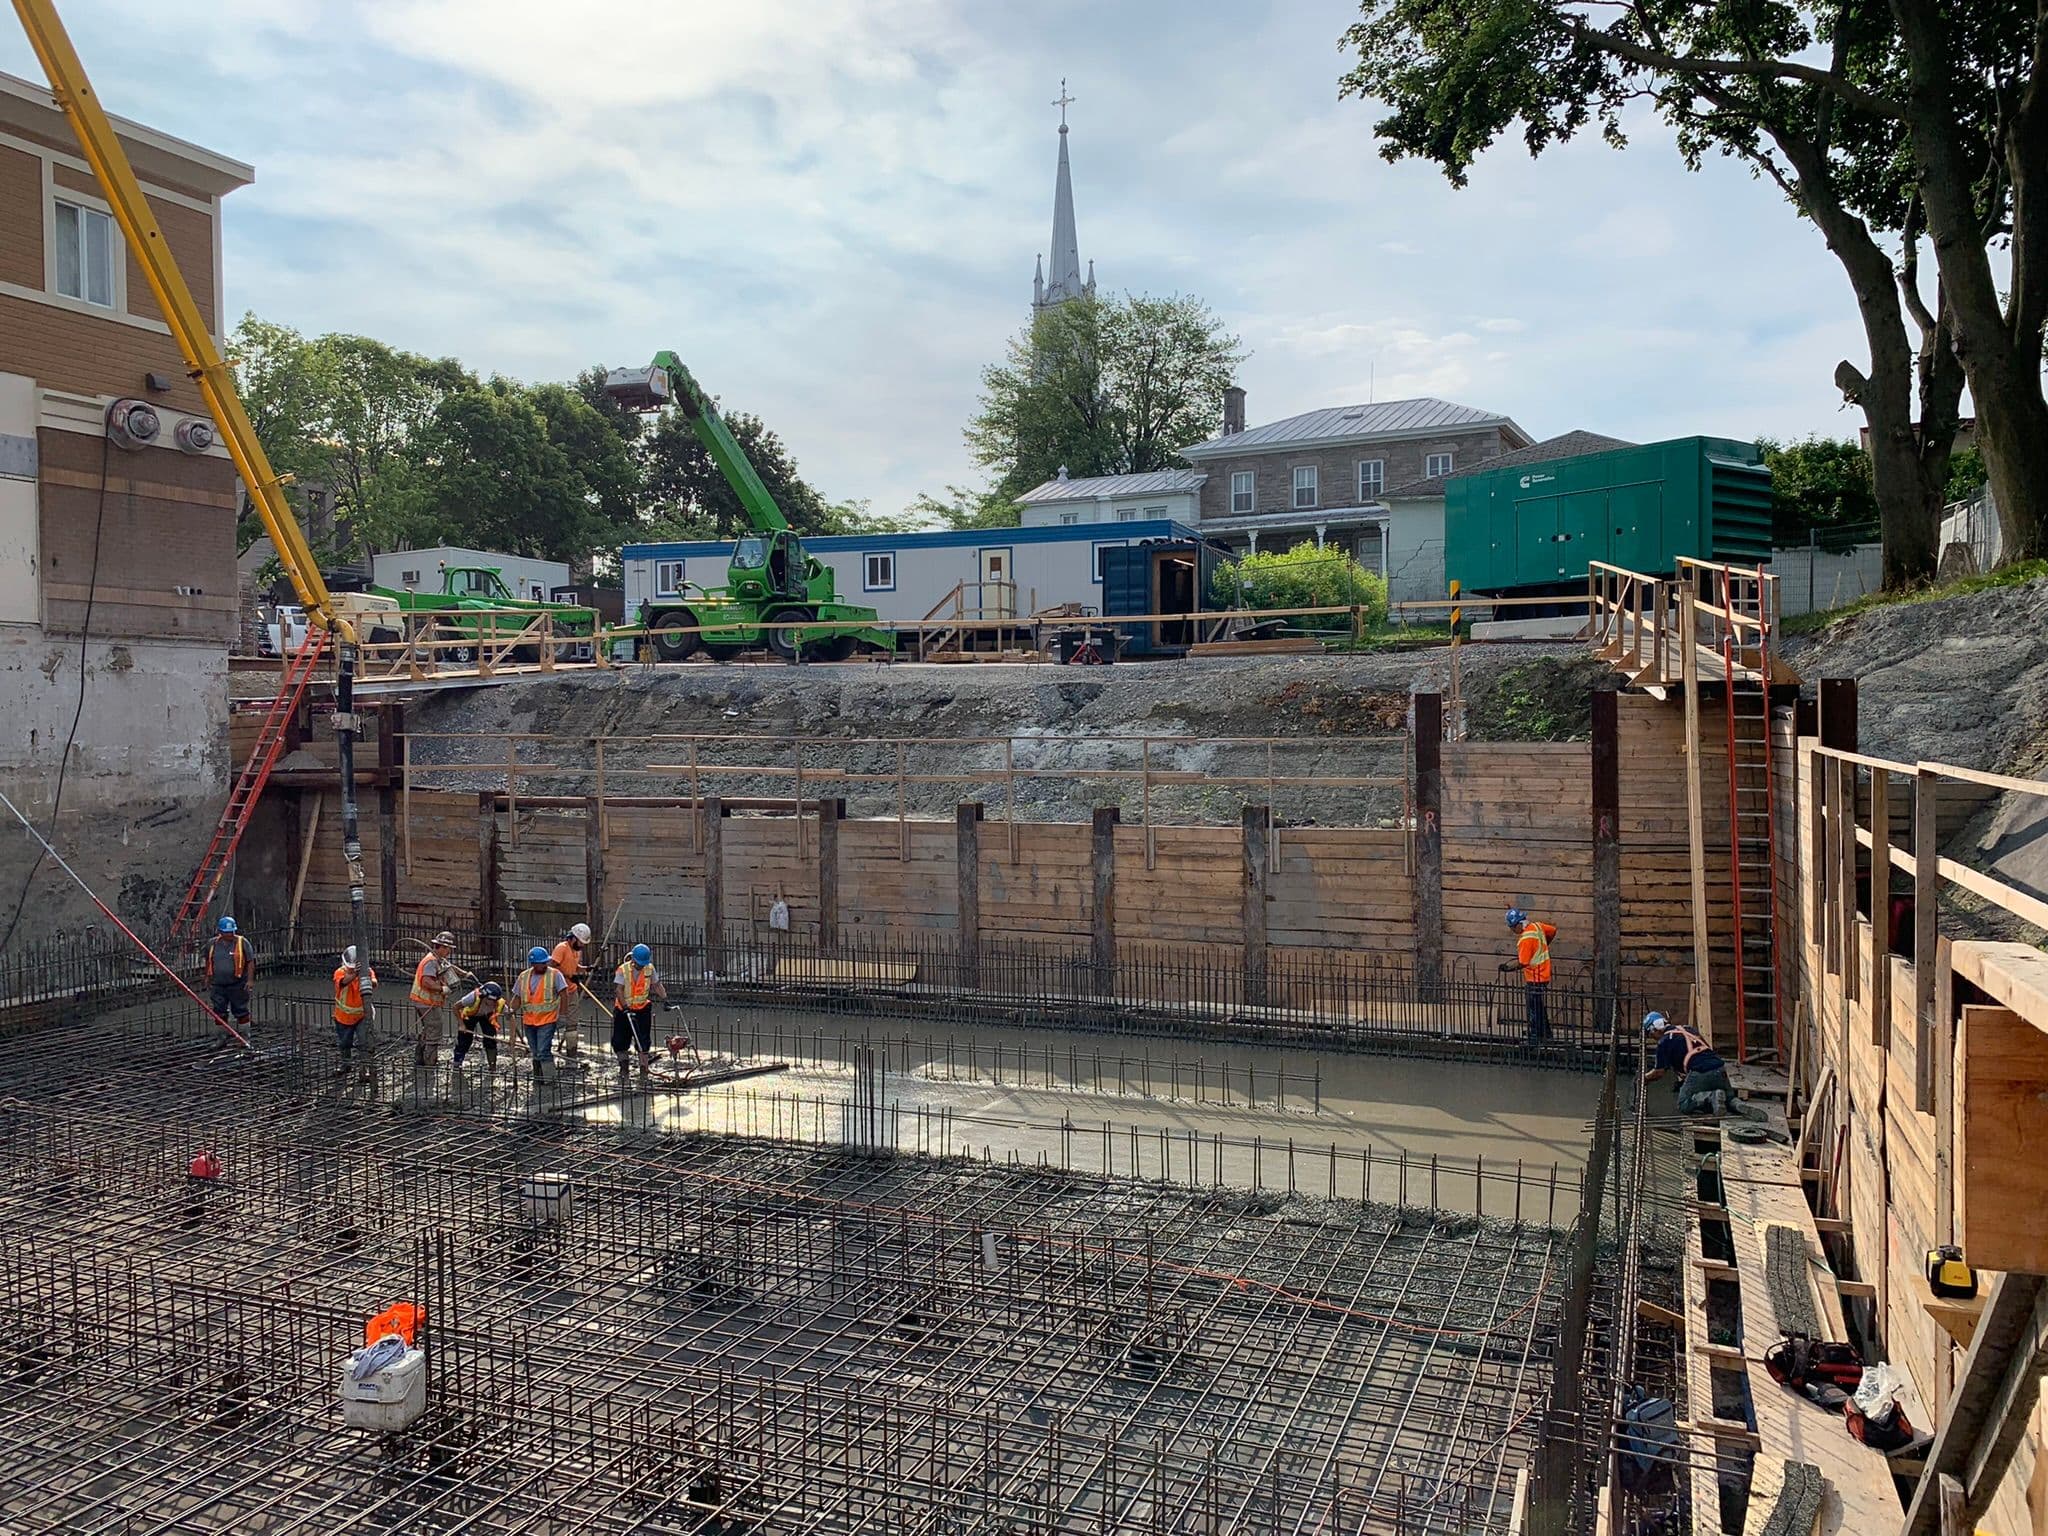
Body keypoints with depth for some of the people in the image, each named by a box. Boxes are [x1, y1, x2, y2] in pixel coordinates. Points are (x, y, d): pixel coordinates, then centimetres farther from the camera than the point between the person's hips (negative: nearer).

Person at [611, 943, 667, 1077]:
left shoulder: (650, 969, -2)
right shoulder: (622, 970, -12)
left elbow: (657, 986, 7)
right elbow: (618, 990, -18)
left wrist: (665, 999, -7)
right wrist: (626, 1008, -27)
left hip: (642, 1008, 1)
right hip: (623, 1009, -1)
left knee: (643, 1040, -3)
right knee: (619, 1041, 5)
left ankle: (644, 1070, 1)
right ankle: (623, 1067, 25)